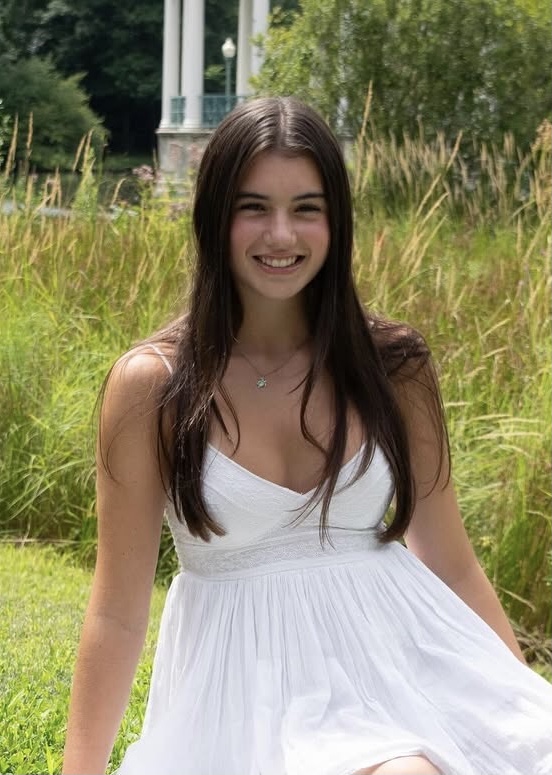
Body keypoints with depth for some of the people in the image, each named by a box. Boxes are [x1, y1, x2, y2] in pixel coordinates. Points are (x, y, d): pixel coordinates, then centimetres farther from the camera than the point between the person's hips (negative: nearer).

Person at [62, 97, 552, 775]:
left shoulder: (392, 365, 1)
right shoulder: (151, 383, -6)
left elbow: (453, 567, 9)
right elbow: (117, 610, -2)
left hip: (391, 653, 3)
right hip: (243, 685, -3)